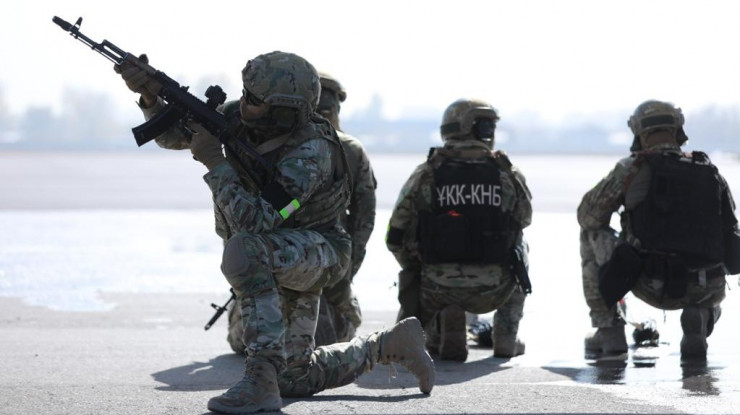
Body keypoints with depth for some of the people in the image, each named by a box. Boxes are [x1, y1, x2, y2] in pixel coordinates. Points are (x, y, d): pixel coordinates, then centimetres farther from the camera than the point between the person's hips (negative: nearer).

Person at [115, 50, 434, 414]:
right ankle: (390, 345, 31)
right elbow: (174, 134, -3)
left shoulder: (311, 152, -32)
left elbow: (254, 223, -37)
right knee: (295, 380, 11)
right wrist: (150, 95, -21)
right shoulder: (239, 116, -11)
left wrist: (215, 162, -36)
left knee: (243, 250, -40)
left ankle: (261, 379, -38)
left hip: (316, 250, -8)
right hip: (276, 260, 8)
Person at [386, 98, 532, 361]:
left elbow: (396, 239, 1)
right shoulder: (508, 175, 0)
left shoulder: (426, 175, -1)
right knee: (519, 248, 32)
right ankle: (506, 338, 24)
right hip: (492, 291, 1)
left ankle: (441, 331, 2)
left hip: (439, 290, -1)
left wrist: (414, 269, 20)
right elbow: (524, 219, 20)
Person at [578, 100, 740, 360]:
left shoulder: (631, 169, 2)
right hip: (702, 290, 3)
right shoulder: (712, 173, 12)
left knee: (592, 234, 21)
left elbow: (588, 217, 12)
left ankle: (608, 330, 16)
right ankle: (699, 318, 5)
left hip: (652, 286, -3)